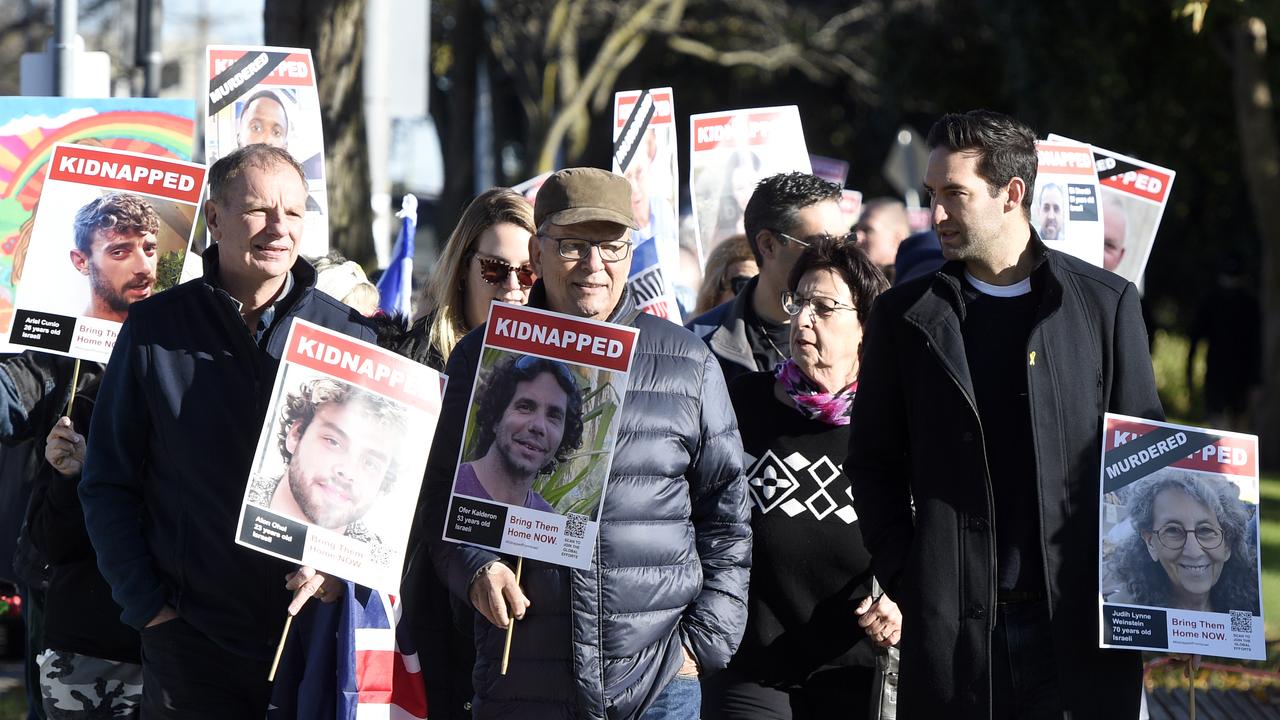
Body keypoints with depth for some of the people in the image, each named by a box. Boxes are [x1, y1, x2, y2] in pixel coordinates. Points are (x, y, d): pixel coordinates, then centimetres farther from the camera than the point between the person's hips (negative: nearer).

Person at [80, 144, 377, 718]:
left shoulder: (347, 334, 2)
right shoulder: (155, 328, 0)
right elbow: (109, 482, 2)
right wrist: (147, 602, -6)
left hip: (318, 626, 1)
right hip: (190, 642, -1)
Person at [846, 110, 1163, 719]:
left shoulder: (1106, 304, 6)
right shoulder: (904, 318, 9)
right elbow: (874, 466, 11)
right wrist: (905, 585, -1)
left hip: (1081, 626, -1)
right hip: (953, 630, 1)